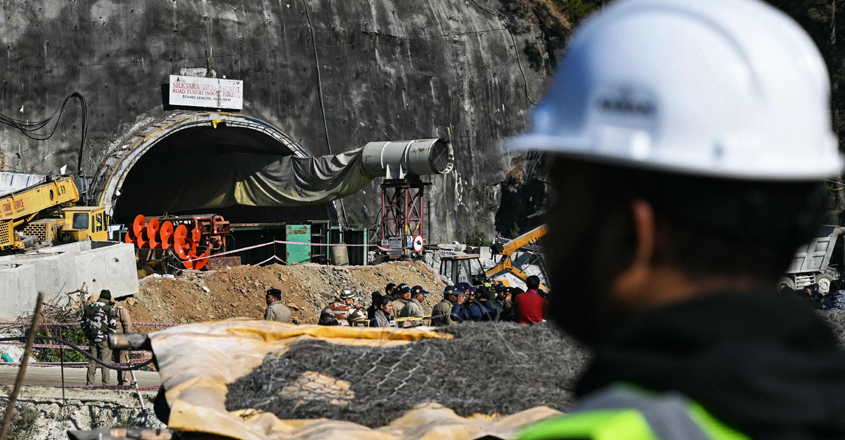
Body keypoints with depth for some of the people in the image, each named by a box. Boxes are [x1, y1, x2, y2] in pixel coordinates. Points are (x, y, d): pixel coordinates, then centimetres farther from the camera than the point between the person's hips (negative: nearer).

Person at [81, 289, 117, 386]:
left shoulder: (88, 308, 11)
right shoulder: (109, 309, -7)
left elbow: (83, 323, 16)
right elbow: (113, 325, -11)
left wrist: (87, 335, 22)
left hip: (92, 339, 5)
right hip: (104, 340, -5)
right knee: (105, 362, -2)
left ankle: (89, 383, 12)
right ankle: (106, 384, -2)